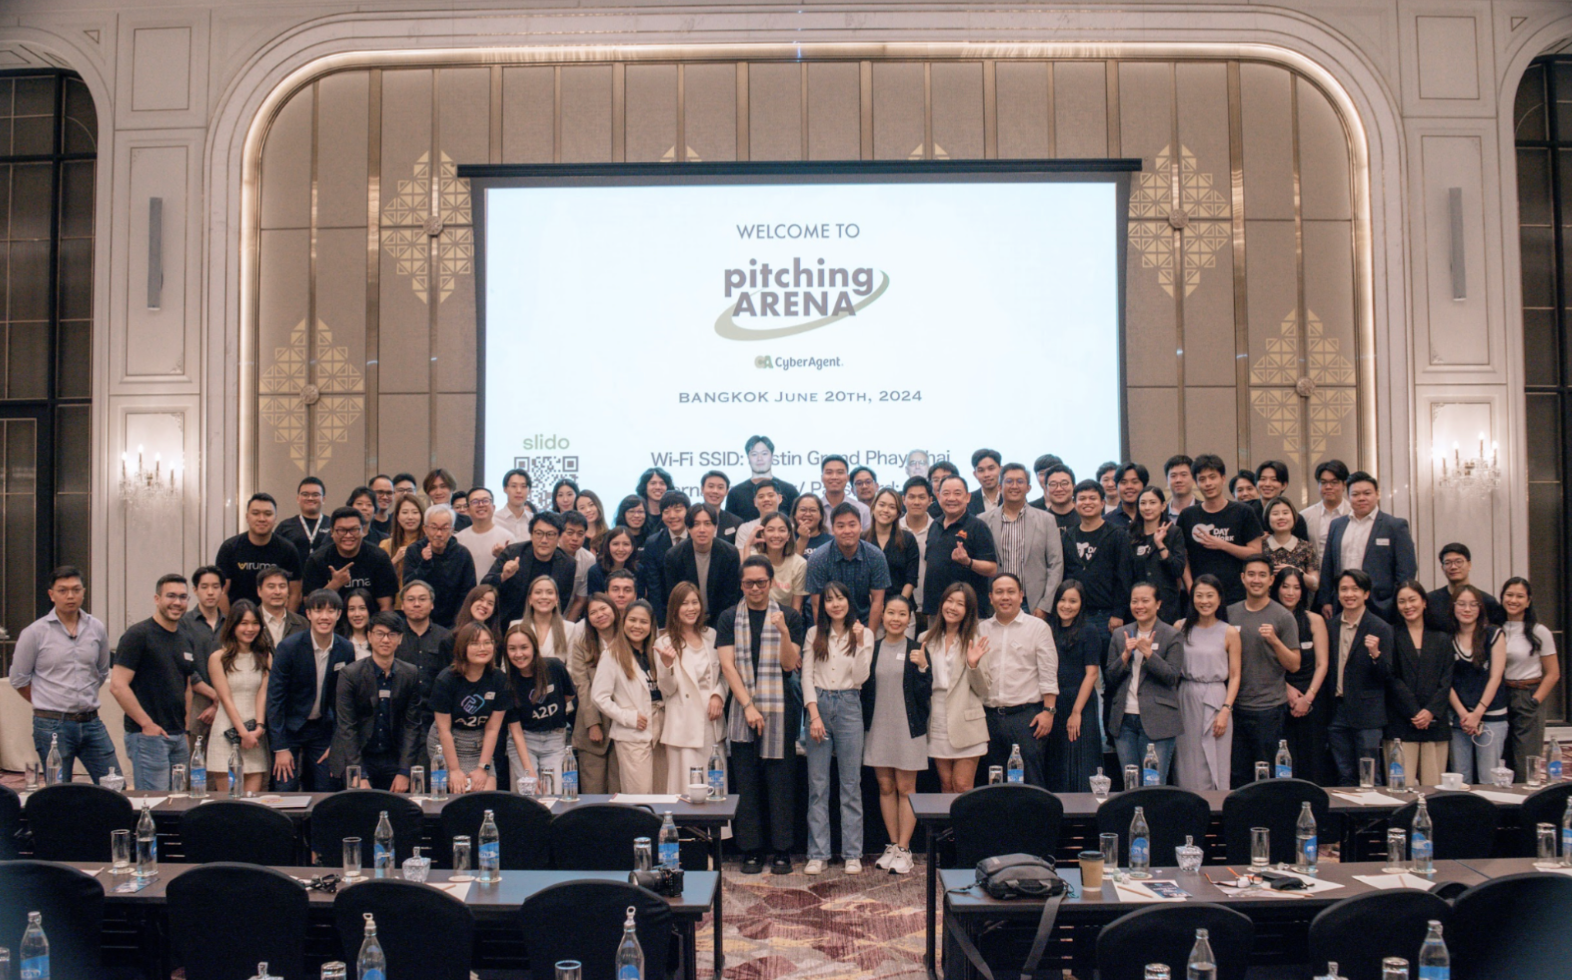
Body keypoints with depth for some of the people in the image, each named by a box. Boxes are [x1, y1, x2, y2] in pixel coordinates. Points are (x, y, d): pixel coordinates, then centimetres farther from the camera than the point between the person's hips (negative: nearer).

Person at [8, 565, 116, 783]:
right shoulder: (35, 633, -4)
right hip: (53, 726, -3)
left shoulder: (97, 628, 6)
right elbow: (18, 680, 4)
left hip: (91, 723, 3)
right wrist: (46, 705, 10)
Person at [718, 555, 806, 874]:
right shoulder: (728, 618, 7)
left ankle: (782, 851, 8)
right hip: (742, 711, 1)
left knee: (780, 781, 0)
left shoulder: (789, 617, 6)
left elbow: (789, 664, -2)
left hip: (779, 712, -1)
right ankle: (751, 851, 11)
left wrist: (784, 631, -19)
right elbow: (728, 665, 0)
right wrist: (748, 706, -8)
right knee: (746, 782, 3)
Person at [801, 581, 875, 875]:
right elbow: (807, 676, 3)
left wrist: (860, 642, -14)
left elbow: (860, 678, -4)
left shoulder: (864, 634, 4)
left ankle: (852, 853, 10)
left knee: (851, 784, 3)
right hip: (818, 705, 1)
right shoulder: (814, 634, 7)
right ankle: (817, 853, 9)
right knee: (817, 785, 3)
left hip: (849, 706, -1)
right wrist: (814, 715, -6)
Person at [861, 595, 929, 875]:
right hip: (878, 726, 3)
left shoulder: (916, 650, -2)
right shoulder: (872, 648, 6)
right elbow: (862, 689, 8)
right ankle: (893, 845, 18)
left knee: (905, 788, 1)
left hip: (907, 728, -3)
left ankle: (904, 849, 6)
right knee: (885, 787, 8)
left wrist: (922, 668, -19)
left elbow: (925, 695, -6)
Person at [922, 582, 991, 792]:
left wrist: (973, 665, -18)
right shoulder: (926, 639, 8)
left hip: (966, 724, -3)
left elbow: (983, 690, -2)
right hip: (937, 724, 3)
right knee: (946, 785, 9)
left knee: (963, 787, -4)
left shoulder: (975, 640, 0)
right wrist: (921, 668, -7)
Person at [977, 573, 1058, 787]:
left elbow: (1048, 674, -1)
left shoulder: (1037, 627, 4)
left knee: (1032, 779, -4)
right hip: (990, 716, 3)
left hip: (1026, 715, -3)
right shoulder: (981, 629, 12)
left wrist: (1048, 710, -8)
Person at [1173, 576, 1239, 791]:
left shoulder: (1229, 633, 1)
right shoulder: (1181, 628, 6)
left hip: (1216, 701, -2)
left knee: (1215, 771, -2)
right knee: (1188, 770, 4)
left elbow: (1234, 676, 1)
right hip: (1186, 701, 2)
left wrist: (1225, 710, -9)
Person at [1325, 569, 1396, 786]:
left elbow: (1387, 674, -7)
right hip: (1337, 711, 4)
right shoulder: (1330, 627, 8)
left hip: (1366, 713, -4)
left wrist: (1375, 654, -25)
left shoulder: (1380, 628, -4)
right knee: (1344, 776, 10)